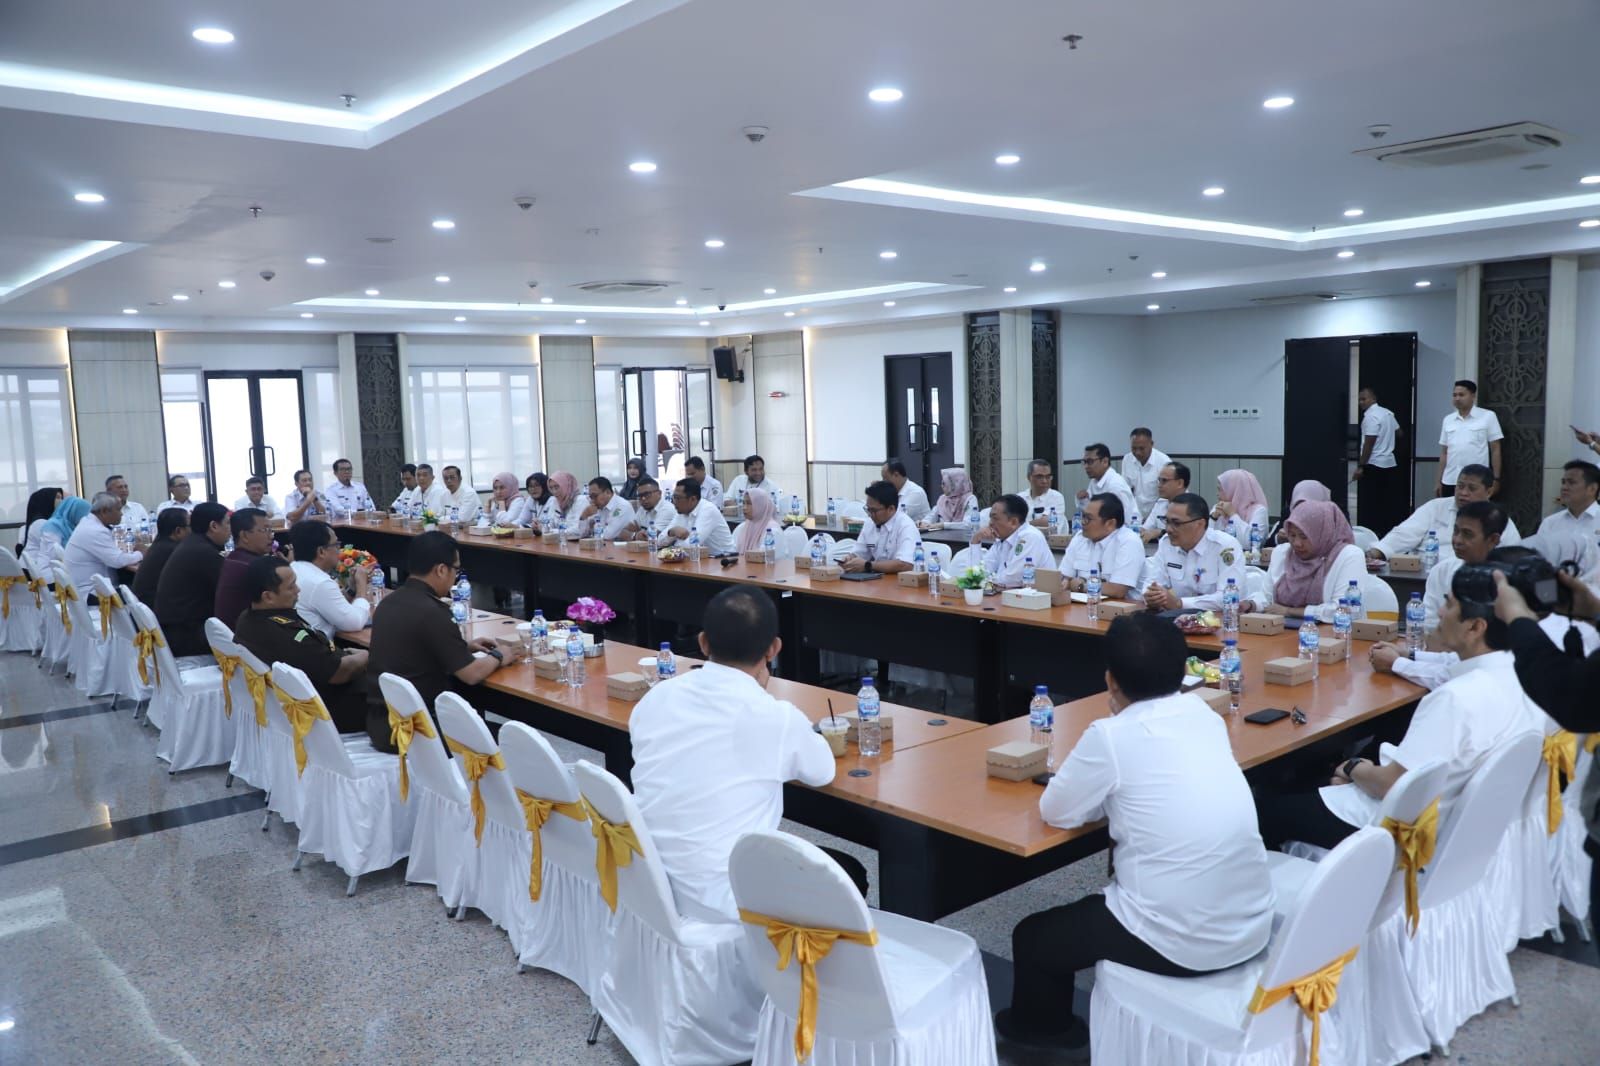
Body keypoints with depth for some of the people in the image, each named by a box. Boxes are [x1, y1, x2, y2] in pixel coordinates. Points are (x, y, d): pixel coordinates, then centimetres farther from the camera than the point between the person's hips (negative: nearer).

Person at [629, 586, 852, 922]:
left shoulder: (655, 698, -2)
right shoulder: (776, 717, -16)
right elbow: (822, 771, 5)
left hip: (646, 886, 6)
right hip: (725, 902, -6)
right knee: (849, 875, 19)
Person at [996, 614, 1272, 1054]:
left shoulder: (1111, 735, -16)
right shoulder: (1203, 713, 2)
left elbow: (1056, 812, -4)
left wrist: (1091, 773, 13)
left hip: (1182, 943, -7)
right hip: (1252, 927, 7)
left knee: (1032, 936, 17)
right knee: (1099, 906, 34)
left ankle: (1044, 1027, 42)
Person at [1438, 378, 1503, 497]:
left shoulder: (1488, 416, 0)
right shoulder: (1448, 420, 12)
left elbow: (1495, 450, 0)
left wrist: (1495, 479, -4)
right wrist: (1439, 480, 11)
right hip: (1450, 481, 4)